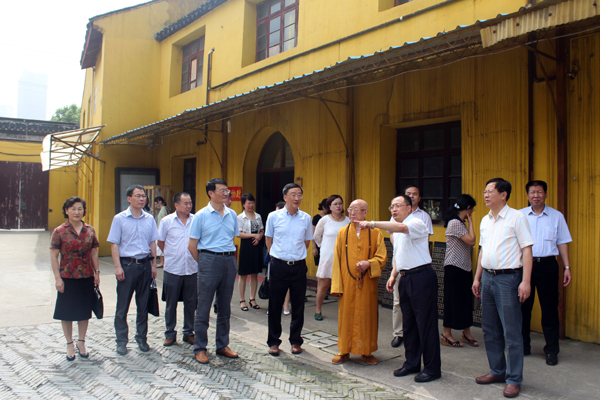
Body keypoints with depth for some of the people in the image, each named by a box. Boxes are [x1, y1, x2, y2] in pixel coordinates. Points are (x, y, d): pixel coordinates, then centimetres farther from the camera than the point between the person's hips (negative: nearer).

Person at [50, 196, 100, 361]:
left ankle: (81, 342, 29)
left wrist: (97, 272, 5)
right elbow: (53, 256, -6)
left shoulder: (90, 230, 3)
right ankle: (70, 344, 25)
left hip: (86, 277, 3)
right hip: (67, 278, -2)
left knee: (84, 311, 12)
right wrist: (58, 278, -10)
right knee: (66, 313, 9)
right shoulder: (59, 231, -6)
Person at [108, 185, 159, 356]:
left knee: (143, 304, 10)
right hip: (127, 264, -3)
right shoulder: (120, 218, -3)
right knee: (122, 305, 3)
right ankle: (121, 341, 15)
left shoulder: (150, 219, 7)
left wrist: (153, 264, 9)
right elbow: (114, 244, -4)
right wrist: (118, 266, -10)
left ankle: (142, 338, 22)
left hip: (145, 264, 3)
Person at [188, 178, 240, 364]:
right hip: (209, 260, -4)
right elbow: (192, 245, 0)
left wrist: (231, 258, 10)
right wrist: (204, 263, 3)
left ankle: (223, 345, 24)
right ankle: (200, 348, 13)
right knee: (203, 306, 1)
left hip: (230, 261, 4)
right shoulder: (201, 216, -3)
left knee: (225, 306, 12)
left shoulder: (232, 215, 9)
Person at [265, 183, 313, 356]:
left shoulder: (306, 218, 4)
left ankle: (296, 341, 24)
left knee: (298, 306, 9)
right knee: (275, 305, 5)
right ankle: (273, 342, 19)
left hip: (299, 266, 2)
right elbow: (269, 241, 10)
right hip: (278, 266, -1)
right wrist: (278, 257, 10)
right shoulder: (274, 216, -1)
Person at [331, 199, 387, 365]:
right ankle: (344, 351, 19)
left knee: (367, 316, 7)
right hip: (347, 283, 1)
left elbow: (382, 257, 0)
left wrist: (369, 263, -21)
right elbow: (337, 259, 3)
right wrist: (337, 285, -3)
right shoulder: (343, 232, 4)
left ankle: (366, 351, 22)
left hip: (367, 283, 0)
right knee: (346, 316, 5)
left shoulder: (375, 233, 1)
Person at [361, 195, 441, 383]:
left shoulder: (416, 223, -10)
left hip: (421, 277, -9)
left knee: (426, 323, -3)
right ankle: (412, 363, 27)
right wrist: (393, 276, 15)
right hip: (405, 279, 9)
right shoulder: (395, 230, 17)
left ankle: (432, 368, 8)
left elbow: (402, 227, -33)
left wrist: (373, 224, -37)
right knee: (408, 323, 15)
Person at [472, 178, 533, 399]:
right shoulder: (485, 220, 13)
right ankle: (497, 371, 28)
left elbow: (527, 250, -10)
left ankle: (513, 379, 10)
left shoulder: (516, 217, -7)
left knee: (511, 332, -1)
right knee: (490, 330, 14)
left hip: (508, 277, -7)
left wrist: (525, 281, -16)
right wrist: (477, 277, 16)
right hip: (488, 277, 7)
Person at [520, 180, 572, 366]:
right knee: (523, 307, 7)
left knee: (549, 308, 2)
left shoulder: (557, 216, 6)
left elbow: (562, 243, 8)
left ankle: (551, 350, 13)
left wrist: (567, 267, 2)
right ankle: (523, 347, 21)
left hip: (547, 265, 0)